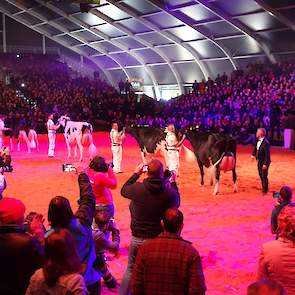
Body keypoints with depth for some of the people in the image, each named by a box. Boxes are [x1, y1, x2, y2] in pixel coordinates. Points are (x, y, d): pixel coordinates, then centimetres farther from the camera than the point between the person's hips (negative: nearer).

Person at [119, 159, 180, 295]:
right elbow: (177, 203, 7)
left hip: (138, 238, 1)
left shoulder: (137, 188, -16)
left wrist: (136, 174, 15)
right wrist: (173, 183, 16)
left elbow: (123, 190, 7)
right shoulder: (169, 192, -16)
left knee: (131, 269, 20)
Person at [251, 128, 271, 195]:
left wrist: (265, 164, -24)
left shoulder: (266, 143, -26)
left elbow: (267, 154, -24)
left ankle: (265, 190, 18)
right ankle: (264, 187, 38)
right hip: (259, 161, 9)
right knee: (261, 175, 21)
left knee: (264, 176, 4)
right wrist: (253, 154, 1)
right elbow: (256, 148, 16)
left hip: (264, 162, -8)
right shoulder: (258, 140, -1)